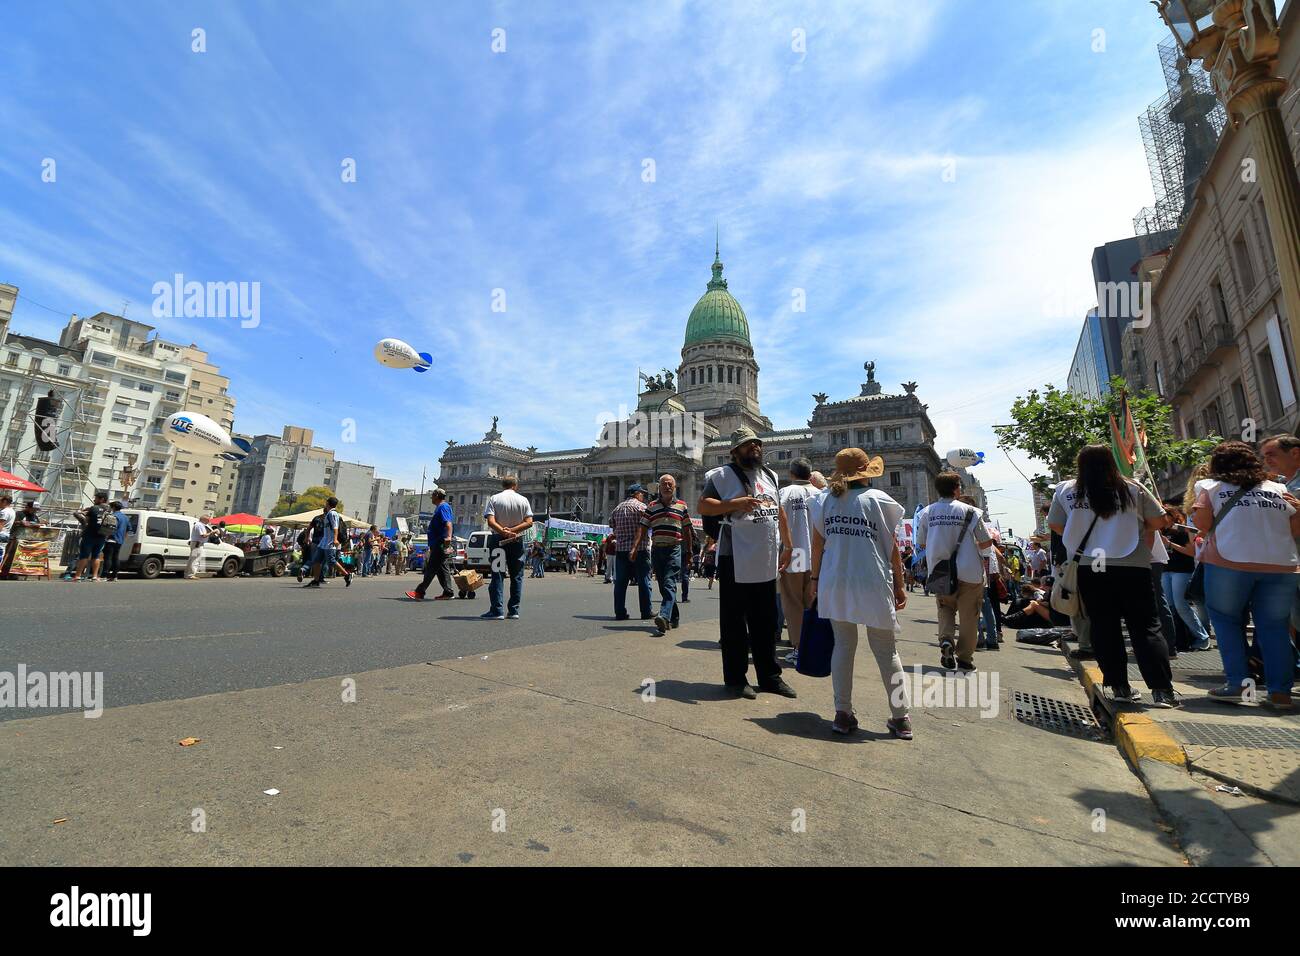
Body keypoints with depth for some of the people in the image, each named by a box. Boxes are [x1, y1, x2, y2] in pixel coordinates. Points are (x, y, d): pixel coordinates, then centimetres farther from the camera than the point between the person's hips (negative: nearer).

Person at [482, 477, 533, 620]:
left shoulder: (494, 499, -1)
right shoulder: (523, 500, 2)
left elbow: (490, 521, -14)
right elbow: (529, 522, -7)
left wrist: (504, 532, -18)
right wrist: (512, 531, -11)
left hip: (498, 540, -1)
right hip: (517, 541, 1)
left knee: (497, 575, 2)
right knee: (516, 576, 8)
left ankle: (496, 611, -1)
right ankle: (514, 611, 8)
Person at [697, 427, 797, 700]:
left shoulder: (769, 476, 17)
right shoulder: (723, 475, -4)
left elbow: (779, 512, 22)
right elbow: (703, 506, -12)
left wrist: (787, 546, 18)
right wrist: (735, 503, -23)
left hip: (767, 562, 7)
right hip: (736, 562, -6)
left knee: (766, 623, 15)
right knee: (734, 622, 3)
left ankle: (770, 676, 27)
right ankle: (735, 678, 16)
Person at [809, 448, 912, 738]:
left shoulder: (824, 502, 5)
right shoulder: (878, 499, -2)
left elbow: (818, 545, 7)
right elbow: (892, 547, 1)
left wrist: (815, 578, 17)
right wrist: (899, 585, 8)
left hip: (835, 583, 2)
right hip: (874, 584, -2)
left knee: (843, 645, 11)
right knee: (886, 651, 9)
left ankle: (843, 714, 13)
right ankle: (900, 717, 18)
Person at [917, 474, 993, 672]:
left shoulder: (927, 512, -2)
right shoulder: (970, 511, -9)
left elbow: (921, 543, 5)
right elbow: (986, 542, -2)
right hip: (969, 573, -2)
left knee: (945, 608, 21)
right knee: (968, 616, 11)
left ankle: (946, 639, -2)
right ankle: (964, 658, 16)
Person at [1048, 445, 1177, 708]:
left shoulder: (1065, 491, 1)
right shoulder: (1132, 489, 1)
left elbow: (1055, 525, 9)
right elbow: (1159, 522, 6)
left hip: (1088, 568, 1)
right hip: (1132, 567, 0)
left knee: (1103, 628, 8)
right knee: (1146, 628, 5)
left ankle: (1119, 687, 13)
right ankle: (1162, 690, 2)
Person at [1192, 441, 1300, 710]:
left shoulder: (1210, 486, 4)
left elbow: (1201, 524, -6)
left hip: (1229, 563, -3)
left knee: (1227, 621, 9)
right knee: (1274, 627, 9)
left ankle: (1238, 684, 4)